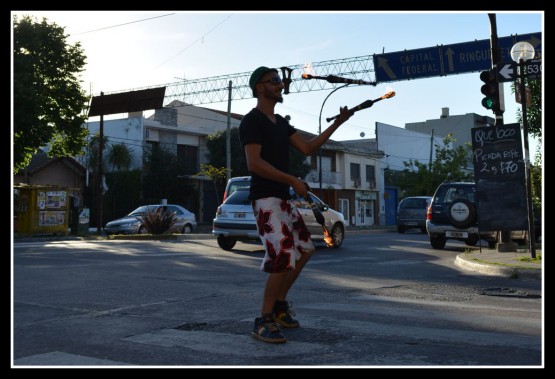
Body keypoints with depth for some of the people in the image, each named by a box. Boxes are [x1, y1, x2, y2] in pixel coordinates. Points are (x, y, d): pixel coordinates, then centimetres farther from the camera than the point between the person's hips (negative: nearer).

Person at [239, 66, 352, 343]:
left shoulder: (280, 123, 19)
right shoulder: (252, 121, -10)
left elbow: (307, 148, 14)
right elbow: (254, 163, -21)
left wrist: (337, 123, 9)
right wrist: (293, 180, -23)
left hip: (283, 198, 10)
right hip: (265, 198, -10)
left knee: (304, 250, 16)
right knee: (283, 258, -16)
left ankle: (279, 305, 25)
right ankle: (264, 322, -5)